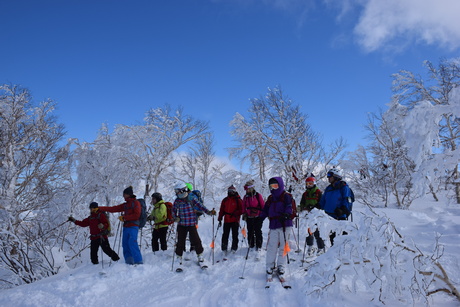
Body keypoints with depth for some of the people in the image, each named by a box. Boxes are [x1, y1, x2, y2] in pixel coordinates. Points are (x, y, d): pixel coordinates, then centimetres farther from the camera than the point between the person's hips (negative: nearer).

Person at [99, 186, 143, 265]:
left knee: (132, 243, -19)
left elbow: (136, 215, -10)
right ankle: (129, 262, 4)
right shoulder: (125, 205, 19)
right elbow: (113, 209, 18)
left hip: (133, 226, -7)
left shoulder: (136, 202, 0)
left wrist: (124, 218, -11)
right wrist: (100, 208, 15)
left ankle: (138, 261, -18)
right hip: (126, 227, 7)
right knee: (125, 244, 0)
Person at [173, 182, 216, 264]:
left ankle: (200, 255, 17)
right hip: (181, 224, 2)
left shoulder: (192, 198, -3)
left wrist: (209, 212, -15)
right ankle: (179, 257, 23)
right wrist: (175, 218, -5)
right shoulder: (177, 201, 3)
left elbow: (200, 206, -4)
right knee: (180, 241, 6)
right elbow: (174, 211, 14)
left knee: (195, 240, -1)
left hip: (192, 224, -1)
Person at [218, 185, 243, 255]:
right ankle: (224, 249, 11)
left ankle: (234, 249, 12)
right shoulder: (225, 200, 10)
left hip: (235, 221, -3)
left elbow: (241, 210, -2)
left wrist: (235, 214, -15)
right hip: (226, 221, 3)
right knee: (225, 235, 4)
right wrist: (220, 219, 7)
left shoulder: (238, 200, 0)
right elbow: (221, 210, 12)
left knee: (235, 235, 3)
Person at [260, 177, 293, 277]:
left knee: (283, 246, 2)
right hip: (273, 225, 4)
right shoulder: (270, 198, 18)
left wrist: (286, 214, -32)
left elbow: (289, 207, -14)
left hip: (284, 225, -4)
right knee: (271, 247, 2)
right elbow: (265, 211, 23)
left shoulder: (286, 196, 0)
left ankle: (281, 266, 15)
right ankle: (270, 266, 12)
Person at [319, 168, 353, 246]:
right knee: (332, 236, 12)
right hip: (329, 216, 7)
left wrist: (342, 210, -22)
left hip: (340, 217, -7)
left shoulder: (343, 187, -2)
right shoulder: (328, 188, 18)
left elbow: (347, 201, -9)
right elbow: (322, 201, 21)